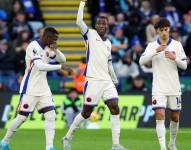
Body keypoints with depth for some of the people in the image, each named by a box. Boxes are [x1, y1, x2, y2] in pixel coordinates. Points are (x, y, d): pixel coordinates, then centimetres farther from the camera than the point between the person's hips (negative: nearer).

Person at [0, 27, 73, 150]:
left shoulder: (48, 48, 6)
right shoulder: (33, 47, -19)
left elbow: (63, 60, 10)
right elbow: (40, 66, -31)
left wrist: (56, 50, -10)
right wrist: (61, 67, -33)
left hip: (43, 89, 7)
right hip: (30, 89, -7)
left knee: (51, 116, -6)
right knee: (22, 117, -1)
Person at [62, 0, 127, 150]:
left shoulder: (108, 43, 17)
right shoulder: (90, 34, 0)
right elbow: (79, 22, -17)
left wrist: (115, 80, 27)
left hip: (106, 81, 6)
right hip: (93, 80, -5)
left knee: (115, 108, -8)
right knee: (86, 112, -1)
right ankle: (68, 138, 17)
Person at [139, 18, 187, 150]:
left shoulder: (177, 45, 3)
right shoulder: (152, 46, 2)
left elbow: (184, 65, 1)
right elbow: (142, 61, -12)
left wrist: (174, 58, -18)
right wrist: (156, 51, -24)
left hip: (174, 88, 2)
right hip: (159, 88, -2)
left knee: (175, 117, 9)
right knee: (160, 115, -15)